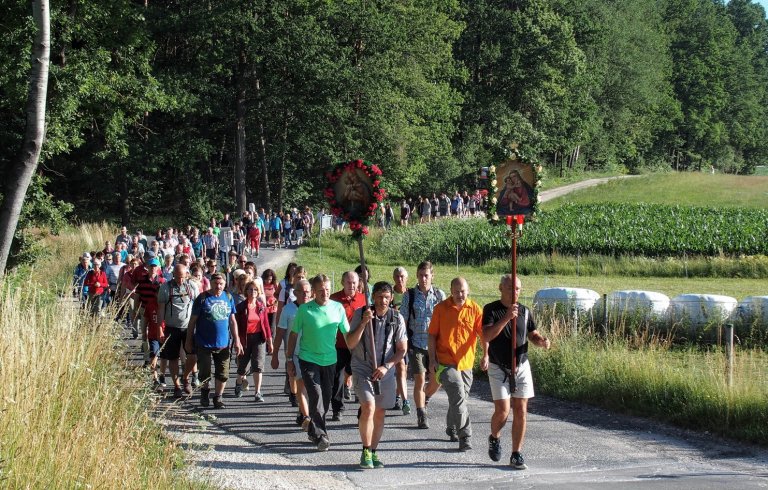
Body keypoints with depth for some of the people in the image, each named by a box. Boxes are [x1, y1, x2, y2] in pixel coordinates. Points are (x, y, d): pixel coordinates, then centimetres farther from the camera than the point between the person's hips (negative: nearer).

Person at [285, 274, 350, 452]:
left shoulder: (338, 308, -1)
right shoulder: (304, 309, -7)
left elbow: (347, 333, 6)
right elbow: (294, 335, 1)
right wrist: (289, 360, 1)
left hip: (329, 359, 3)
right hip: (309, 359, -3)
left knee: (326, 399, 11)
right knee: (316, 397, -13)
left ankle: (313, 430, 30)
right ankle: (320, 436, -11)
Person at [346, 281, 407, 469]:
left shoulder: (397, 318, -2)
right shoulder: (361, 313, -6)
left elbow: (402, 349, 4)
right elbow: (350, 344, -10)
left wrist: (386, 366, -10)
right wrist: (363, 323, -22)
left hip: (386, 373, 3)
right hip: (362, 369, -3)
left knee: (380, 413, 7)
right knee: (368, 407, -19)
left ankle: (373, 453, 21)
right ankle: (366, 452, -8)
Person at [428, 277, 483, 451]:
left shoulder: (475, 309, 1)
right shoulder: (441, 308, -2)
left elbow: (483, 333, -3)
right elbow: (432, 335, 1)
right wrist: (432, 359, -5)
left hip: (466, 362, 3)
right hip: (445, 361, -3)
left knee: (460, 398, 14)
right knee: (458, 396, -17)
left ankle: (452, 428, 37)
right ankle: (465, 436, -14)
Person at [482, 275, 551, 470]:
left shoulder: (525, 311, 4)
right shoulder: (491, 310, -8)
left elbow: (532, 335, 13)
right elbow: (487, 336, -21)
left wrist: (542, 341, -11)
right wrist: (507, 318, -32)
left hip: (521, 367, 4)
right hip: (498, 368, -3)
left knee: (520, 411, 0)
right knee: (502, 410, -10)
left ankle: (516, 455, 7)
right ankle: (494, 438, 22)